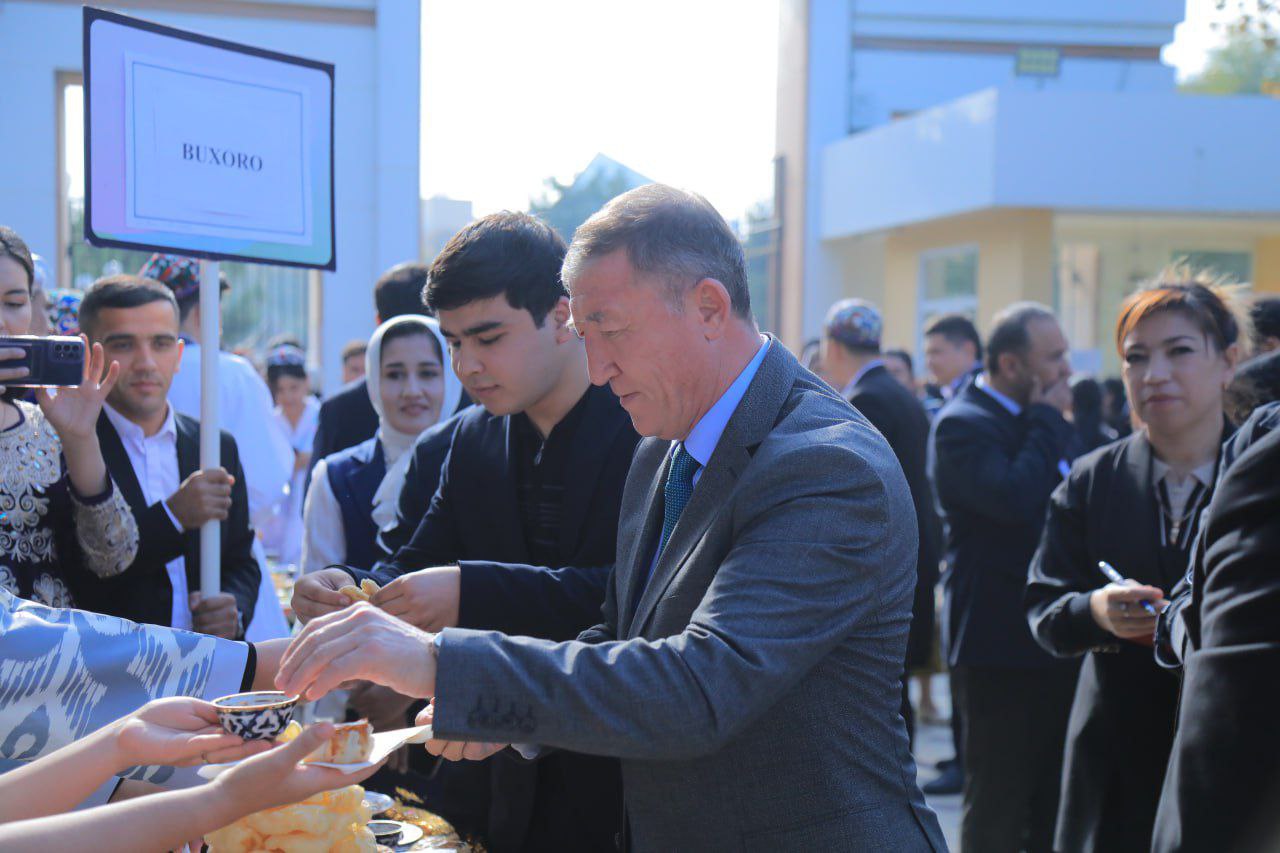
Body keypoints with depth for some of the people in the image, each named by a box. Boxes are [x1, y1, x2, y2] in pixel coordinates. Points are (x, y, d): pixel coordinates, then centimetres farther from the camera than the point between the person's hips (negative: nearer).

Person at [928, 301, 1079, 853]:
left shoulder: (1037, 422, 14)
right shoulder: (963, 424, -14)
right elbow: (1013, 497, -30)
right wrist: (1048, 418, -18)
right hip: (1000, 646, -9)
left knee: (1054, 806, 16)